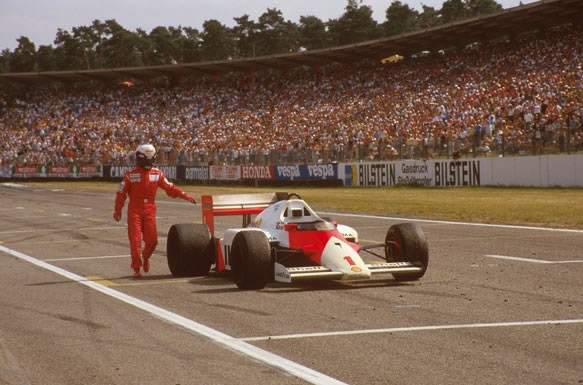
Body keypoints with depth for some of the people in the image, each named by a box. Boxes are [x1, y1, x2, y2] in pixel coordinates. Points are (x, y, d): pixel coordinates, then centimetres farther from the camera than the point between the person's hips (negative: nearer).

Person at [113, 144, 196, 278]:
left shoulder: (157, 174, 4)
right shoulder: (130, 175, -4)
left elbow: (169, 187, 7)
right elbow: (121, 193, 1)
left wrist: (184, 195, -3)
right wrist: (117, 210, 3)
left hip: (150, 210, 3)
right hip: (134, 211, -2)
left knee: (152, 240, -2)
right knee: (135, 240, -5)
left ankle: (145, 258, 30)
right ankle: (136, 268, 5)